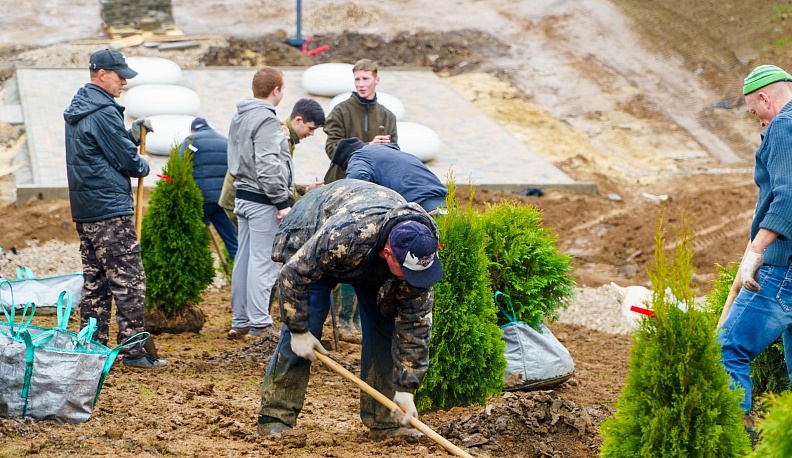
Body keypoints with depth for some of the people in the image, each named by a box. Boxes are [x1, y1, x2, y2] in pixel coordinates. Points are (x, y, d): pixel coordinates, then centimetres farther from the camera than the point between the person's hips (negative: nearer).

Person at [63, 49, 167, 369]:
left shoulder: (76, 111, 16)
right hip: (111, 210, -10)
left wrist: (133, 134, 8)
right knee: (128, 281, -6)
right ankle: (134, 351, -6)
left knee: (94, 282, 13)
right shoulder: (104, 112, -15)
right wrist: (143, 166, 8)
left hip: (84, 210, 10)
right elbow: (125, 159, -12)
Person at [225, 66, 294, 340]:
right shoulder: (266, 120, -16)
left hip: (243, 197, 10)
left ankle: (240, 320, 18)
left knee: (244, 259, 13)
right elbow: (268, 167, -22)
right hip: (263, 202, -9)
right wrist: (283, 201, -17)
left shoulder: (239, 117, 14)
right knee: (264, 261, -6)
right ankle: (259, 324, -5)